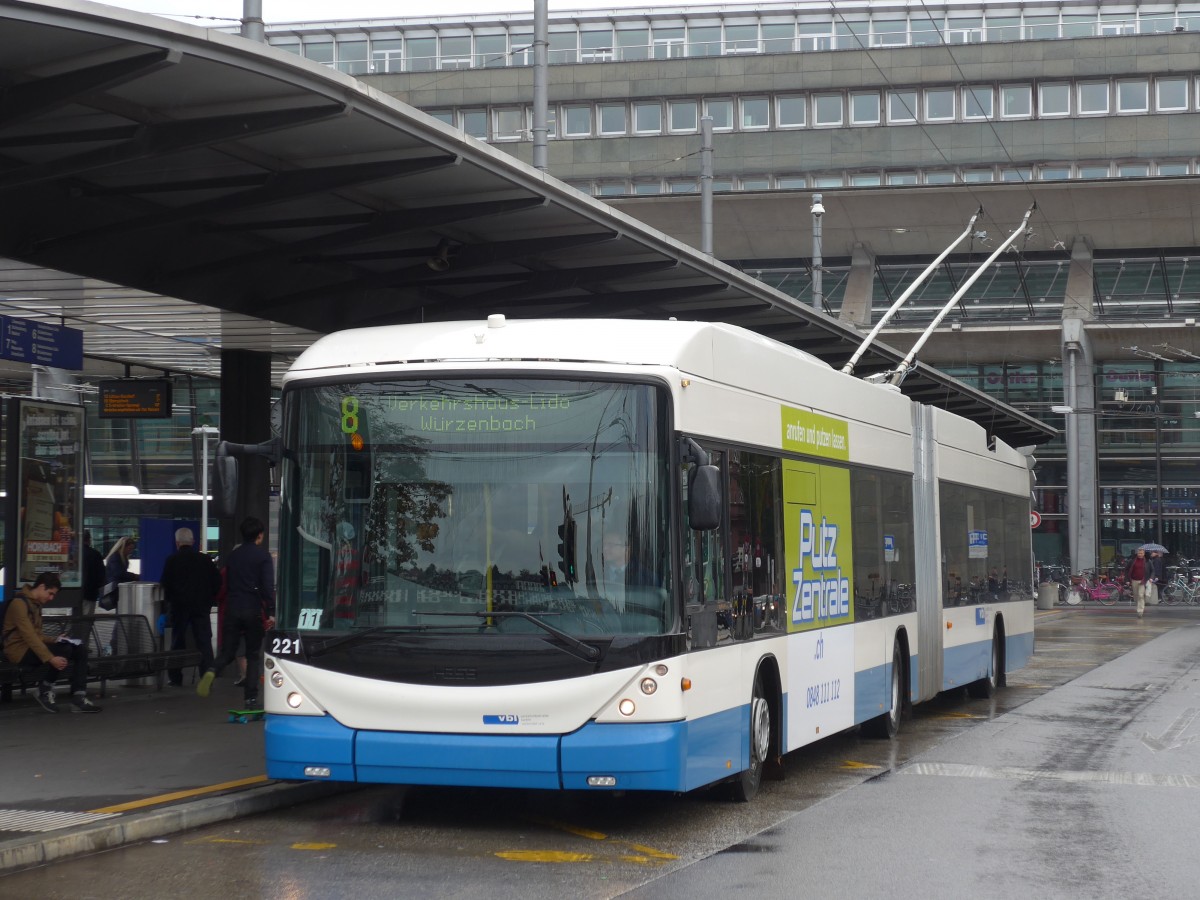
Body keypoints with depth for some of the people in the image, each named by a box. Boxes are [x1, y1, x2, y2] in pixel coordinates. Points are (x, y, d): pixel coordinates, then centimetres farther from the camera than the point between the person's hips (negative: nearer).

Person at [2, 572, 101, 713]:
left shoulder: (36, 604, 17)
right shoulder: (19, 603, -15)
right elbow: (29, 635, -25)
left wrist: (55, 639, -2)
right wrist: (50, 658, -32)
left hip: (32, 648, 9)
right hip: (20, 650, -9)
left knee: (80, 649, -7)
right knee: (65, 650, -30)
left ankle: (78, 699, -14)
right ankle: (45, 690, -10)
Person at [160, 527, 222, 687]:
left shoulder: (171, 561, -4)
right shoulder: (205, 560, 3)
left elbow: (166, 584, -4)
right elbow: (217, 582, 4)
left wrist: (169, 602, 10)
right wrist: (209, 601, 13)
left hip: (179, 606, -1)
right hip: (201, 606, 1)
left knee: (177, 642, 7)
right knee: (204, 641, 2)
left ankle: (175, 678, 9)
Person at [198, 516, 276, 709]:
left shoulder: (233, 555, 12)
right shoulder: (262, 555, -5)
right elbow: (268, 586, -12)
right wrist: (271, 612, -10)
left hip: (232, 608, 4)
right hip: (253, 610, -4)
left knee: (227, 651, 8)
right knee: (254, 655, 6)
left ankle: (212, 671, -25)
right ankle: (251, 698, 4)